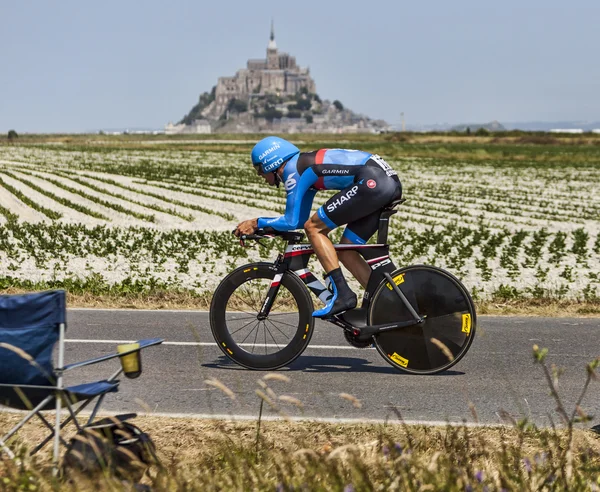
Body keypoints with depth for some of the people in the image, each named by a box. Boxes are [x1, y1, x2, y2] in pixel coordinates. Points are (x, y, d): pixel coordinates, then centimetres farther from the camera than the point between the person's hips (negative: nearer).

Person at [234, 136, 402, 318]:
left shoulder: (292, 169, -2)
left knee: (313, 228, -3)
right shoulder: (305, 168, 26)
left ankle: (342, 295, -9)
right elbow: (300, 220, 32)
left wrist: (257, 223, 9)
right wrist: (262, 225, 26)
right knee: (346, 252, 12)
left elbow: (291, 222, -4)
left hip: (372, 181, -10)